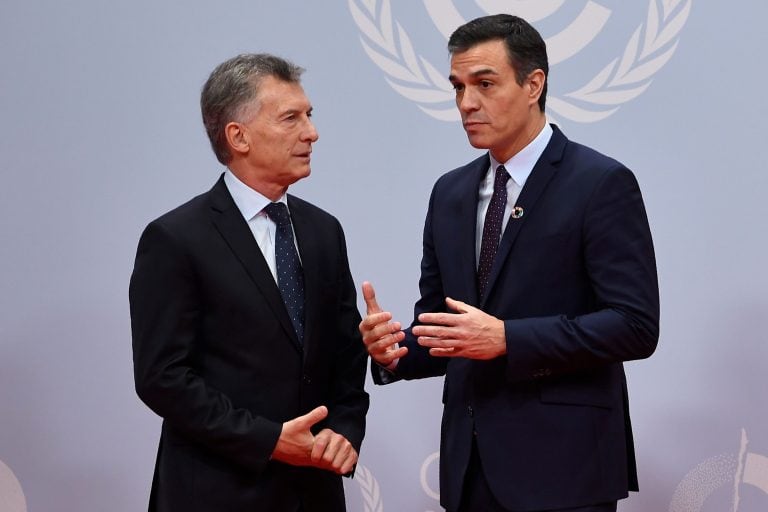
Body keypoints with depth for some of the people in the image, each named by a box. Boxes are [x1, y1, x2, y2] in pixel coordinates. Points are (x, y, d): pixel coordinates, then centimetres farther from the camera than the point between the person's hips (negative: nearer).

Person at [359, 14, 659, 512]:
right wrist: (395, 350, -7)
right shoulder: (450, 192, 11)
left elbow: (636, 325, -14)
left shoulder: (601, 183, -8)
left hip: (562, 465, -5)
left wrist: (507, 339, -22)